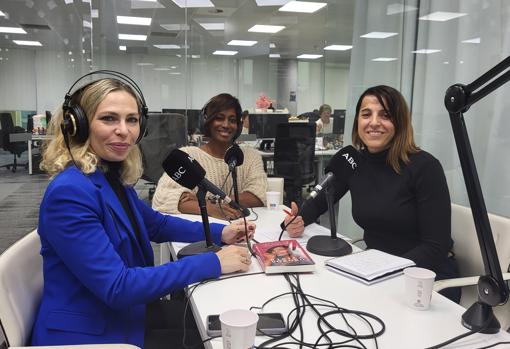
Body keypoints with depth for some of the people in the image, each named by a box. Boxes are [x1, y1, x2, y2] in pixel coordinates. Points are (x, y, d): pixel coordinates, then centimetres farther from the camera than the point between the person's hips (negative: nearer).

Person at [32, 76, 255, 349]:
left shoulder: (113, 177, 1)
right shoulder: (69, 192, -25)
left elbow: (156, 224, 16)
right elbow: (116, 287, -28)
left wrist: (219, 233, 3)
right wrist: (212, 263, -27)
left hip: (122, 315, 8)